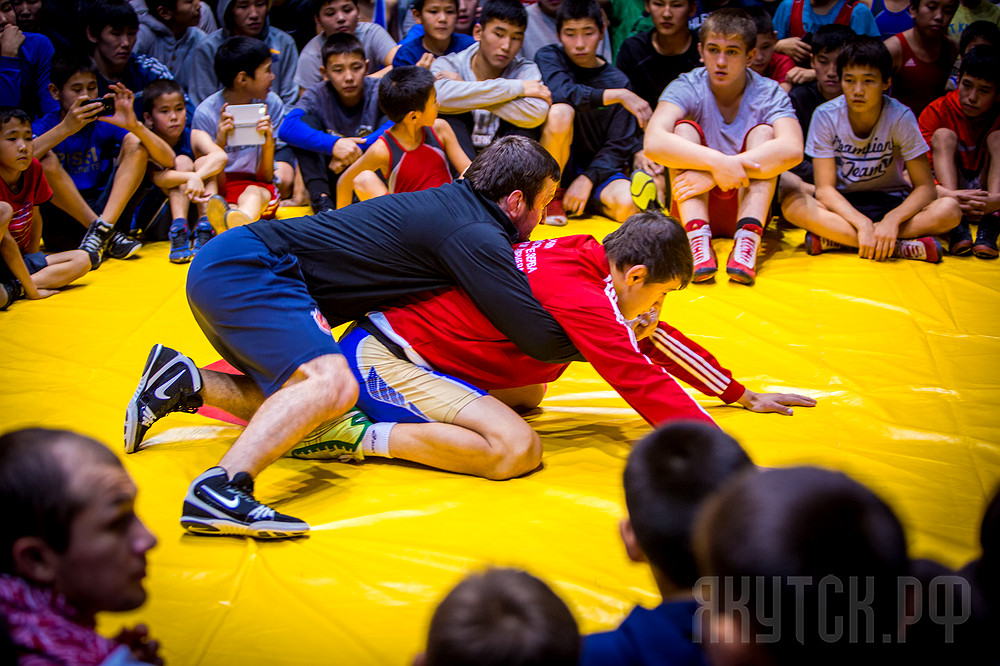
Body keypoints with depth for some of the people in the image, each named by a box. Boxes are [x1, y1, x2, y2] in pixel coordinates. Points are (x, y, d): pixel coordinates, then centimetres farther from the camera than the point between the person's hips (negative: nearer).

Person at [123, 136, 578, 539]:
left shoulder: (453, 201, 14)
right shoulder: (475, 235, -14)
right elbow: (540, 338, -17)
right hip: (242, 268, -10)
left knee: (299, 404, 15)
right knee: (333, 385, -27)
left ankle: (183, 382, 13)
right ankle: (220, 490, -39)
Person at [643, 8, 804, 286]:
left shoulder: (769, 94, -7)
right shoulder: (687, 88, -7)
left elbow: (792, 150, -28)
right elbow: (653, 143, -27)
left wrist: (714, 175, -35)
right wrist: (717, 162, -41)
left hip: (747, 202, 0)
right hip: (695, 203, 0)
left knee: (763, 133, -20)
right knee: (685, 128, -21)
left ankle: (747, 242, -39)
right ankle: (699, 239, -40)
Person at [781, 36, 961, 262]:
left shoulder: (900, 118, -12)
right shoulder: (826, 116, -11)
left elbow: (925, 187, -14)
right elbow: (824, 188, -14)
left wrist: (892, 219, -33)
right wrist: (862, 224, -31)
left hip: (891, 203, 0)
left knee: (949, 210, -28)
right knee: (793, 204, -32)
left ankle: (835, 238, -29)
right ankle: (901, 246, -34)